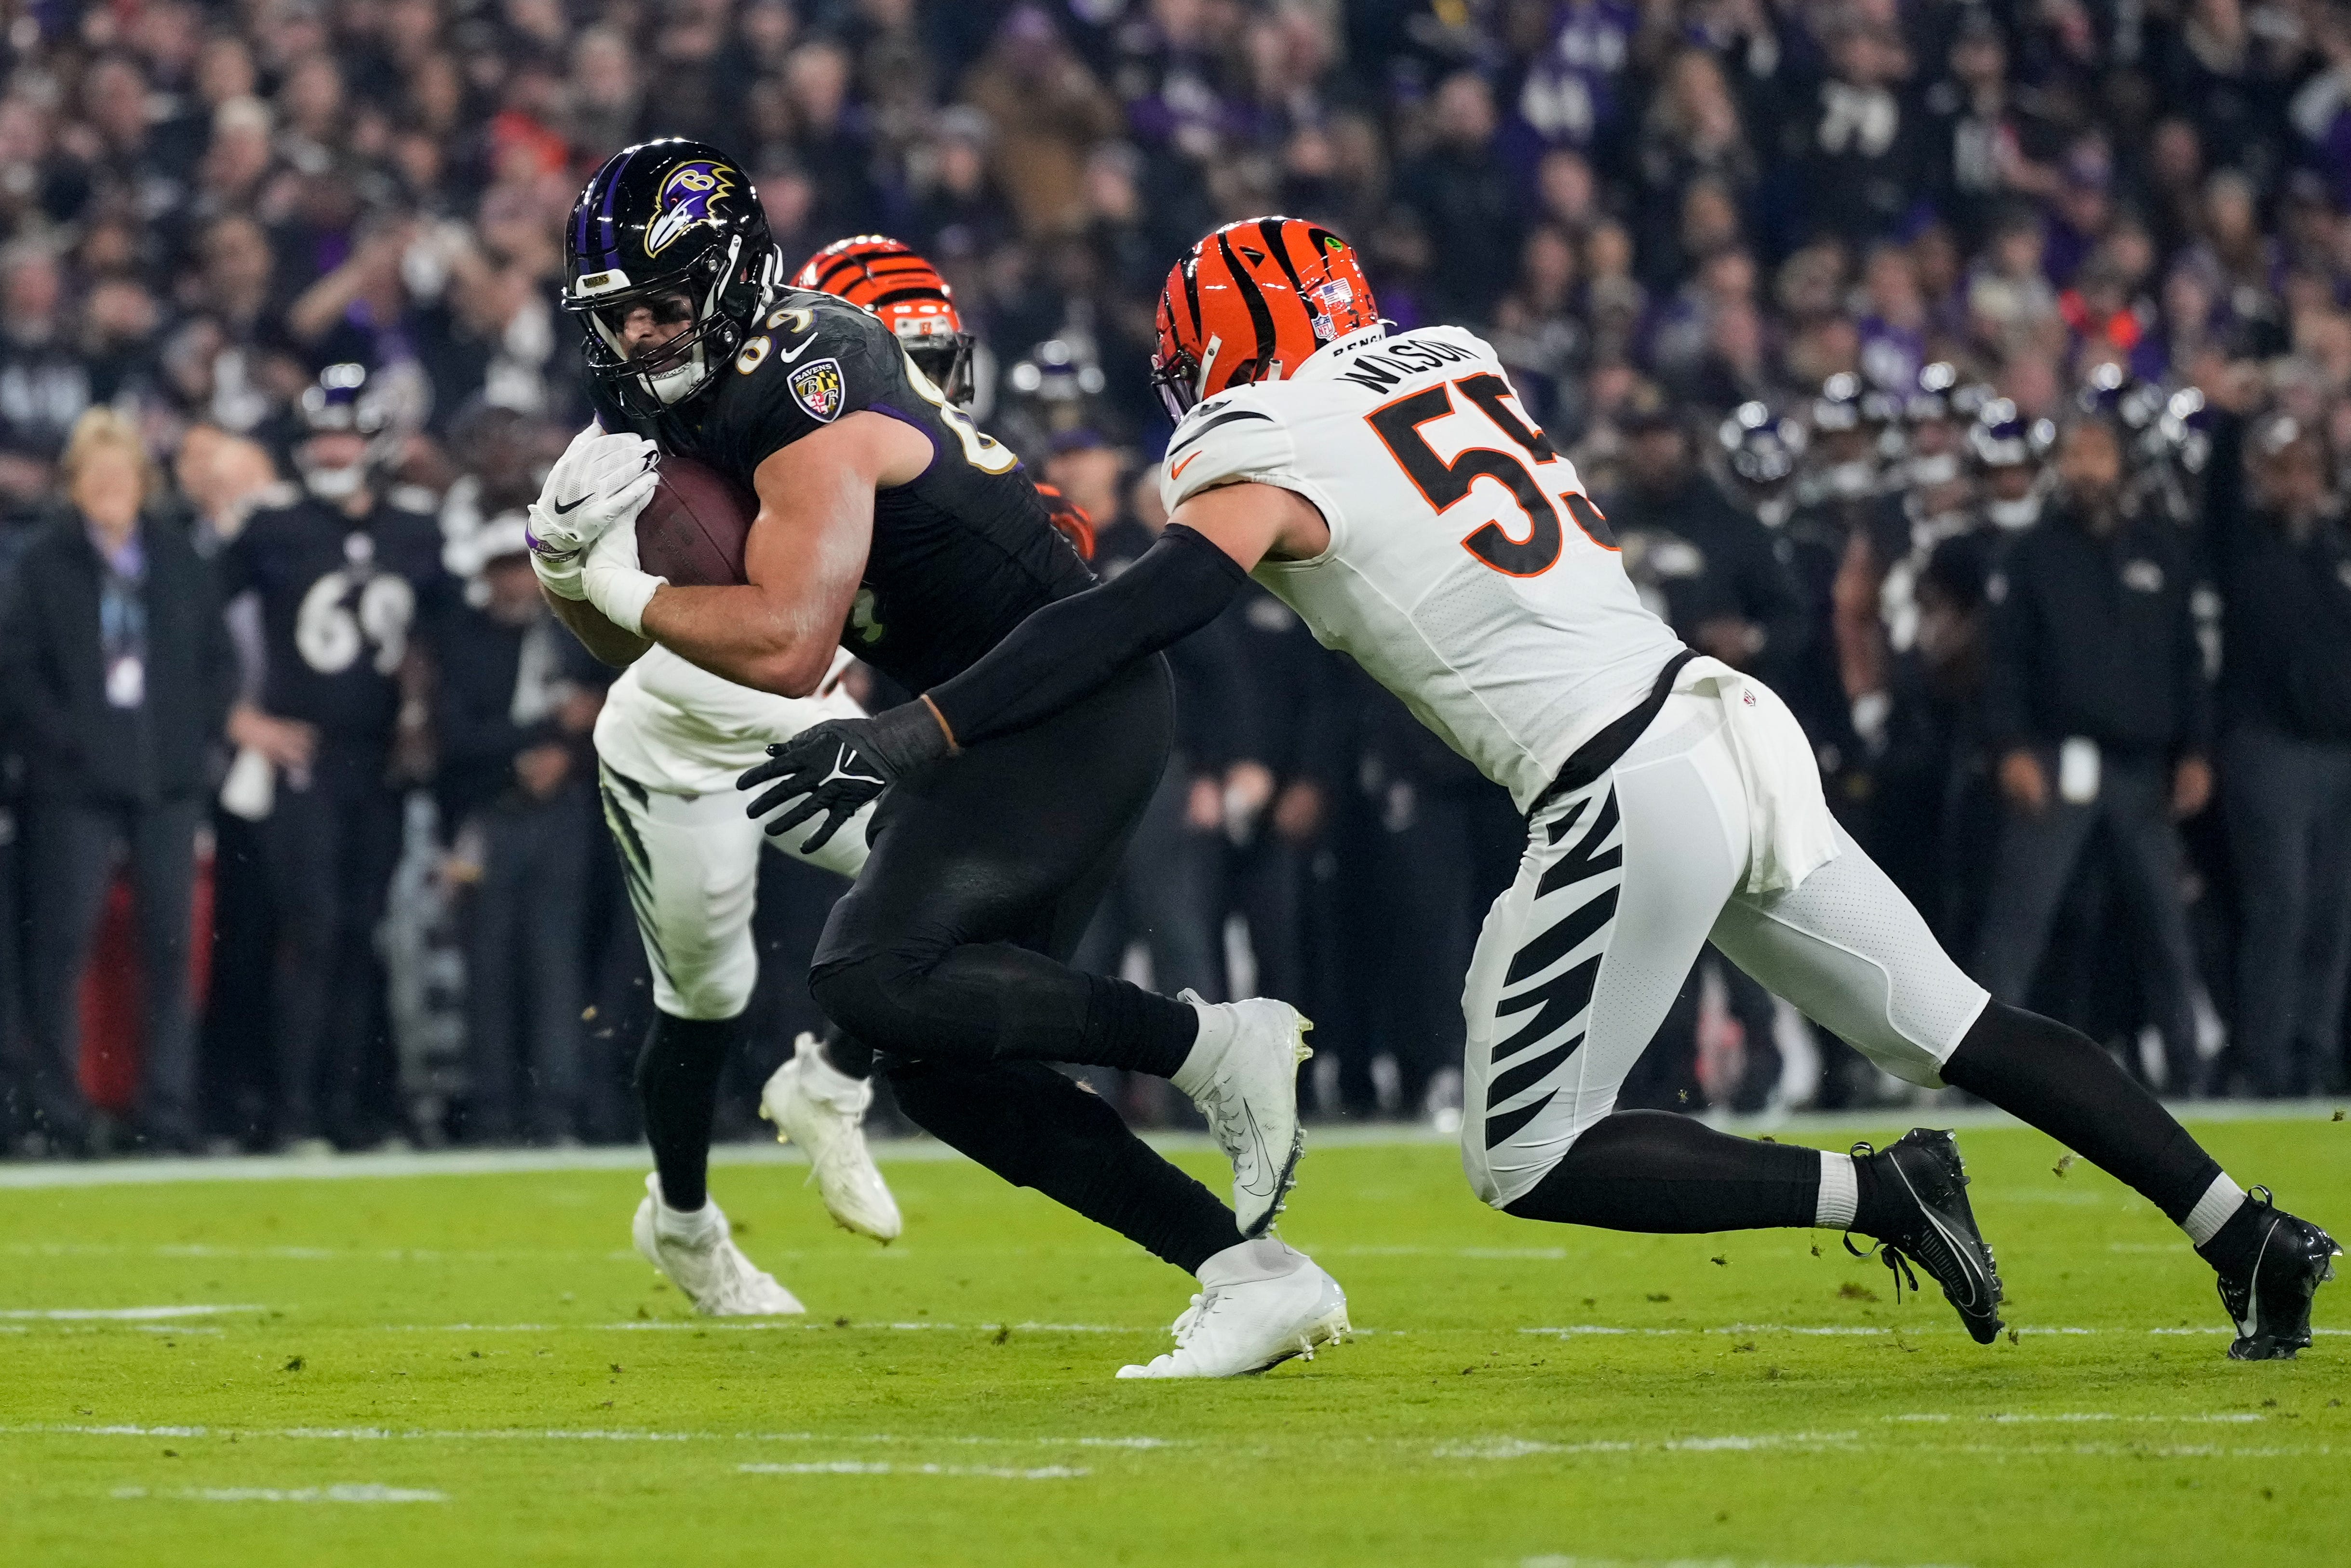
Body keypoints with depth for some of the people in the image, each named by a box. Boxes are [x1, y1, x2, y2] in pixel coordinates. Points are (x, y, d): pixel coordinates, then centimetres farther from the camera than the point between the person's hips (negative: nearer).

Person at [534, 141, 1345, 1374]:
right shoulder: (694, 392, 9)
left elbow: (786, 647, -29)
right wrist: (564, 556, -6)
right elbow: (629, 645, 15)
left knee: (873, 981, -23)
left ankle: (1216, 1043, -13)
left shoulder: (806, 404, -20)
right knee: (941, 1065, 4)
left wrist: (627, 583, -17)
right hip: (1001, 728, 10)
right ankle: (1249, 1272, 5)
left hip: (1070, 707, -10)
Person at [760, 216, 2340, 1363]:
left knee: (1533, 1162, 2)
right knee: (1959, 1029, 17)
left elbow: (1134, 622, -16)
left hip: (1624, 797, -8)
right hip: (1724, 724, 8)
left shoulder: (1274, 458, -5)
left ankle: (1875, 1193, -3)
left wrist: (918, 735, -18)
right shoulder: (1452, 361, 17)